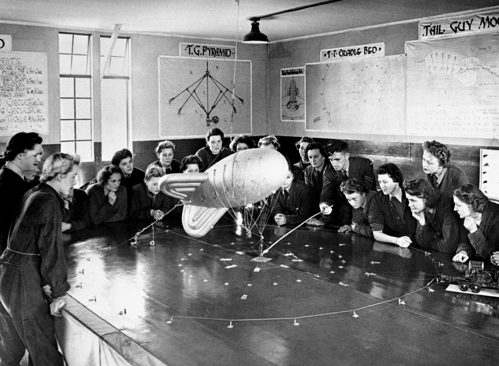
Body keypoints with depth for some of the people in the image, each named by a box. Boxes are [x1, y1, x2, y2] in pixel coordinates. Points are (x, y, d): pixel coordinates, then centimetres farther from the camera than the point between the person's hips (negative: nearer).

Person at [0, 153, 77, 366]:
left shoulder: (31, 195, 12)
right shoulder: (50, 202, -15)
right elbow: (51, 248, -19)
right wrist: (59, 291, -16)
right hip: (24, 282, -9)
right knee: (43, 347, -1)